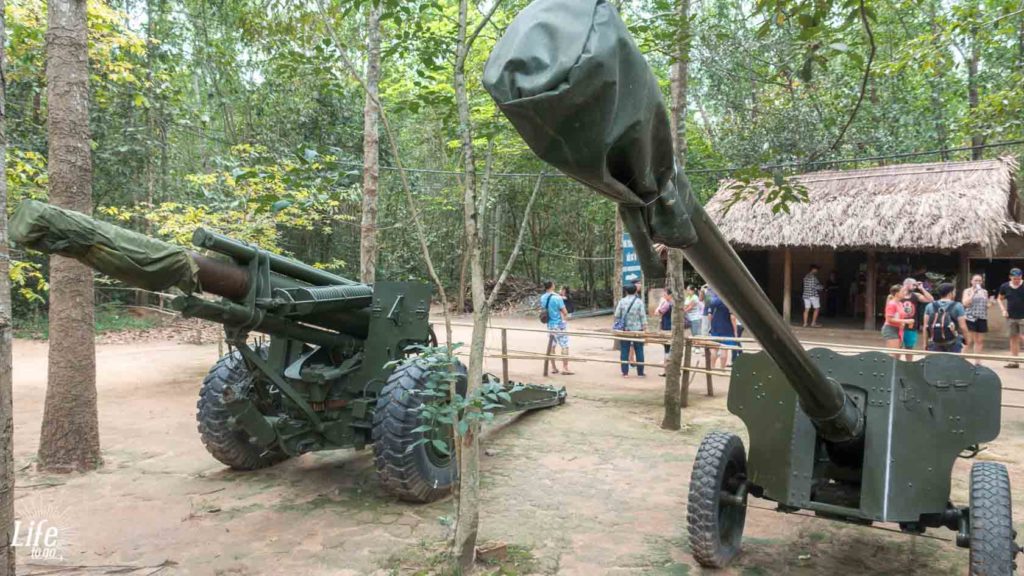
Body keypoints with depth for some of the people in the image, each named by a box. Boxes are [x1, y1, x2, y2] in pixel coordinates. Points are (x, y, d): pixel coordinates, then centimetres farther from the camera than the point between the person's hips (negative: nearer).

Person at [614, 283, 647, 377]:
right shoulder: (639, 301, -5)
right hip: (637, 330, -1)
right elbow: (643, 316, -5)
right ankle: (640, 373, 11)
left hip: (624, 330, 1)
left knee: (624, 351, 6)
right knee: (639, 351, 7)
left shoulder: (622, 301, -1)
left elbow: (617, 315, 1)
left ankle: (625, 372, 6)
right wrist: (645, 329, 0)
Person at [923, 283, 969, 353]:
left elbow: (925, 326, 2)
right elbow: (962, 326, -9)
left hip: (935, 343, 3)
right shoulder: (957, 306, -6)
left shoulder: (930, 306, 3)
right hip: (953, 343, -2)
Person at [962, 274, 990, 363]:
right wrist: (973, 293, -13)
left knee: (980, 341, 5)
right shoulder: (967, 291, 1)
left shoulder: (985, 292, 13)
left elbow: (986, 305, 20)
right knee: (970, 341, -6)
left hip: (982, 318, 4)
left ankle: (977, 361, 10)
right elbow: (965, 303, -12)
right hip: (971, 318, -4)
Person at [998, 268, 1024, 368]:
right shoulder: (1005, 287, 1)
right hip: (1011, 317, 3)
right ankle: (1014, 361, 15)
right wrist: (1003, 310, 0)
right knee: (1013, 338, 9)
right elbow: (1000, 299, 15)